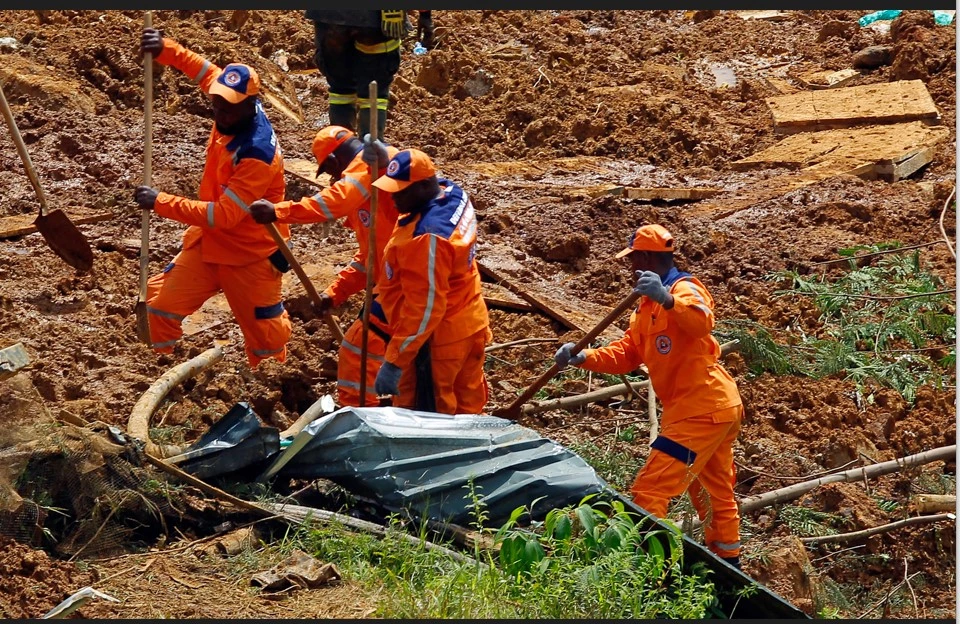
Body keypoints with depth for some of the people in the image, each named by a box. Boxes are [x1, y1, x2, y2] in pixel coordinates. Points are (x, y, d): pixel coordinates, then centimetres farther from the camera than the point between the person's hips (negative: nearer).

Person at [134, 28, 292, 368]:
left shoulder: (258, 154, -32)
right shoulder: (234, 113, -10)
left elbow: (222, 215, -33)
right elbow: (206, 69, 9)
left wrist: (161, 202, -31)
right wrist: (165, 50, -9)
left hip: (251, 256, -8)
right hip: (207, 242, 8)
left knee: (265, 334, 8)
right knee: (160, 303, 3)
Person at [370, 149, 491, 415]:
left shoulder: (427, 238, -32)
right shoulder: (452, 193, -5)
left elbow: (424, 309, -31)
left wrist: (394, 362, -28)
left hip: (436, 340, -10)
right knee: (468, 405, 22)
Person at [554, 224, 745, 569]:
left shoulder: (685, 289, -14)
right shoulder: (648, 304, 18)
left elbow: (701, 321, -37)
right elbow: (627, 353, 12)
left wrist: (666, 299, -54)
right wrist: (583, 357, -4)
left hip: (701, 409, -11)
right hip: (716, 407, 11)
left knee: (648, 492, -14)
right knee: (715, 493, 25)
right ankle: (728, 565, 38)